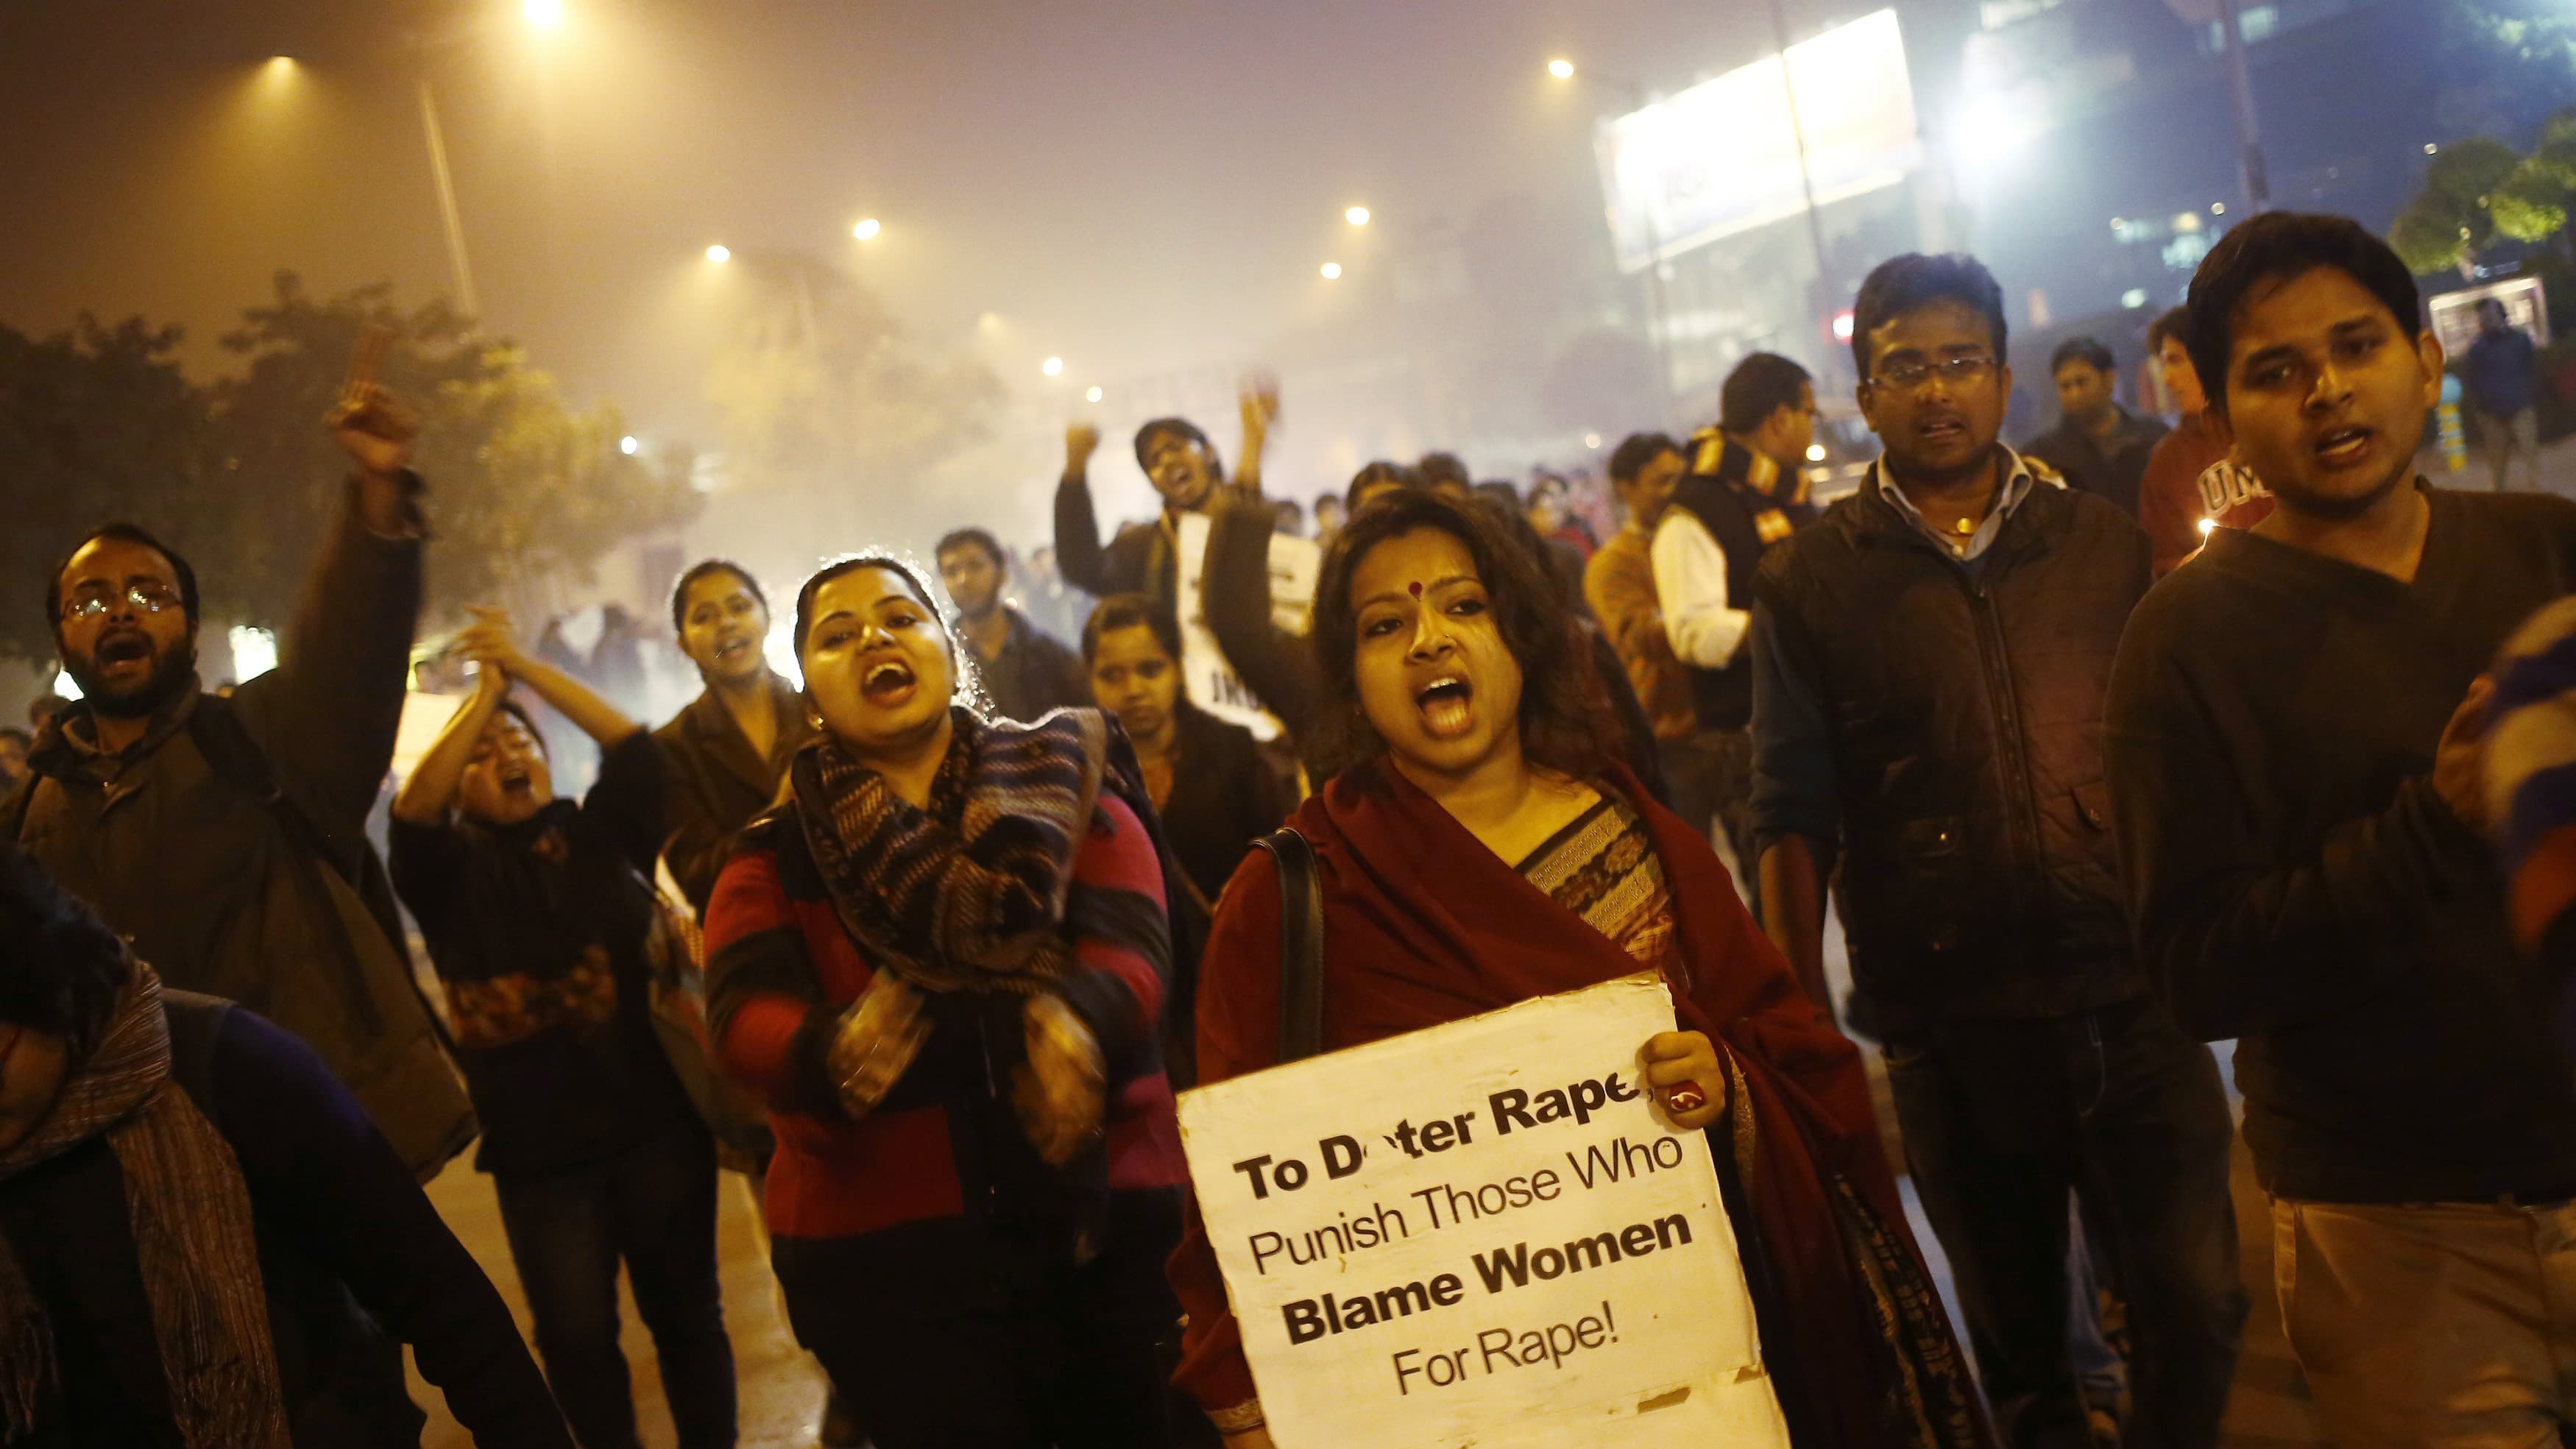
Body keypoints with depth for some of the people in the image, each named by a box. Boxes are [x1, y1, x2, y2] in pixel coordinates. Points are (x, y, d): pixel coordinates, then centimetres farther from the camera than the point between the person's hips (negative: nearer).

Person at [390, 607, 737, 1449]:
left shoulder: (599, 836, 6)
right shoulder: (454, 876, 3)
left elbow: (637, 750, -7)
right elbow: (411, 811, -15)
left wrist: (527, 667, -7)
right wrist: (484, 690, -10)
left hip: (654, 1121, 1)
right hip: (537, 1149, 0)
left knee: (685, 1313, 11)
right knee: (575, 1338, 6)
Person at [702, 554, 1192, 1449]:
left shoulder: (1064, 786, 5)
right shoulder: (777, 856, 6)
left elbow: (1130, 950, -10)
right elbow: (744, 1015, -11)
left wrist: (1071, 1021, -34)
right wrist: (834, 1053, -35)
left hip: (1113, 1217, 1)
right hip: (887, 1250, -1)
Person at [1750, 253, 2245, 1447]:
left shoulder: (2105, 545, 7)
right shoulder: (1808, 584, 1)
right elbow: (1793, 819, 0)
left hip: (2132, 1001, 1)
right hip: (1947, 1025, -1)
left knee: (2200, 1312, 2)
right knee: (2016, 1339, 14)